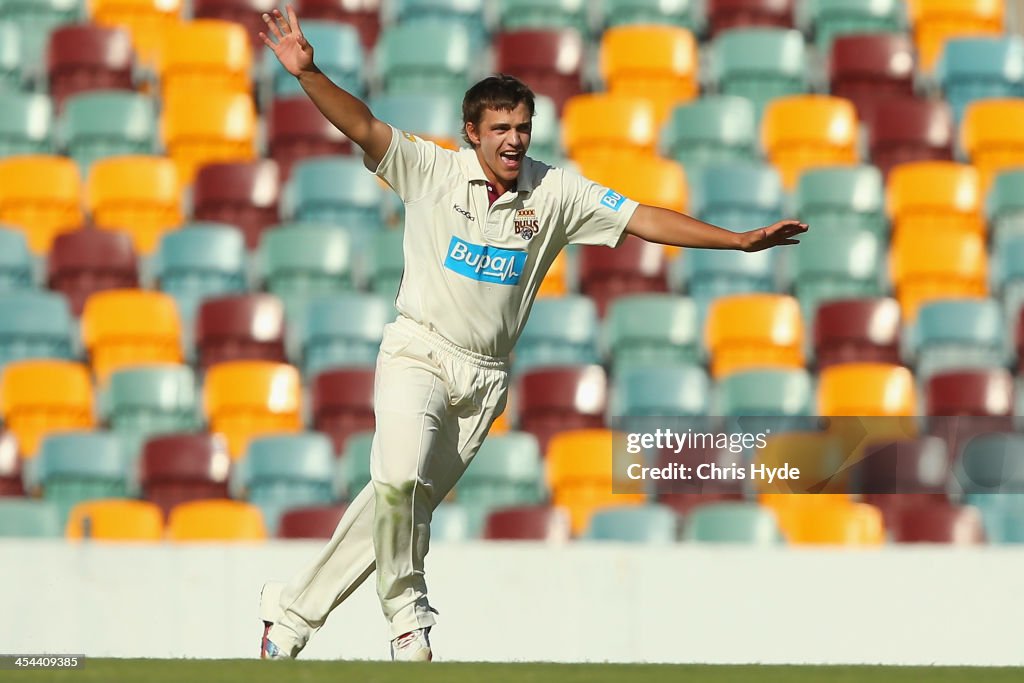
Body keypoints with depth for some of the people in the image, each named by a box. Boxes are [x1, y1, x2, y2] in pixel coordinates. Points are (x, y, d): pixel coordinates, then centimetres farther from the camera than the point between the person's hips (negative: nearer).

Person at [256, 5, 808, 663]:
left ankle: (293, 609, 17)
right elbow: (362, 126, -15)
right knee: (398, 479, -27)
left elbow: (642, 219, -1)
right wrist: (308, 73, -32)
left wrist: (740, 240, -8)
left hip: (484, 379, 3)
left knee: (405, 503, 4)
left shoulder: (556, 192, 1)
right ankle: (407, 610, -3)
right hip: (417, 354, -3)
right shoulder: (432, 170, -5)